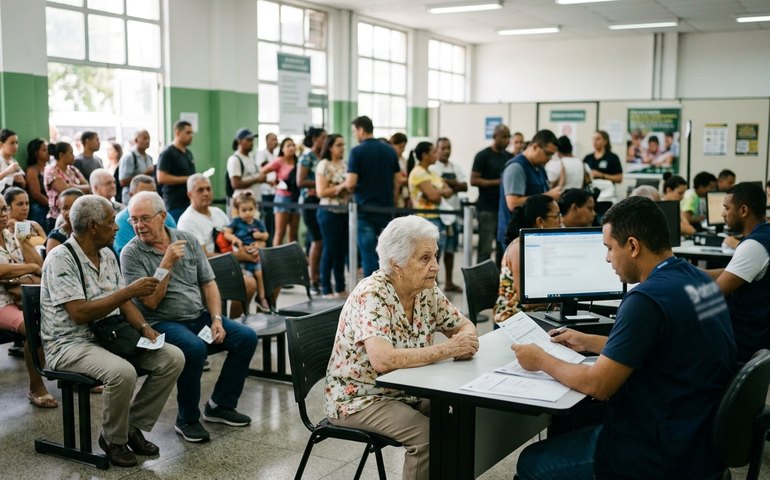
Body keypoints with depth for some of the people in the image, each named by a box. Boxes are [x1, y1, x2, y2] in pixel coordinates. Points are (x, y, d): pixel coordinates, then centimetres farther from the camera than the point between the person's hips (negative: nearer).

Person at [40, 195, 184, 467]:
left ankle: (133, 427, 4)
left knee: (173, 358, -9)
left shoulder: (107, 255, 10)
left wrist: (144, 327, -6)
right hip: (70, 343, -8)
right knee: (122, 372, -35)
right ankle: (113, 440, -8)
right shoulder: (61, 259, -16)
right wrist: (130, 291, -24)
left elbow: (123, 302, 13)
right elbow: (80, 313, -24)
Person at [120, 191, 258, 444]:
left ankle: (221, 404, 7)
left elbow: (208, 283, 8)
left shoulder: (188, 240, 5)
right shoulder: (131, 253, -8)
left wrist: (216, 319, -5)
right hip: (162, 323, -6)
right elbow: (151, 301, -15)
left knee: (247, 337, -9)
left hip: (199, 316, 6)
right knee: (195, 348, -34)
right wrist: (167, 263, -22)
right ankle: (187, 419, -13)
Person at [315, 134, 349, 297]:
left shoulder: (345, 164, 11)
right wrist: (341, 187, -17)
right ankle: (326, 289, 8)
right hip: (330, 212, -6)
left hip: (345, 212, 6)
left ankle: (340, 288, 20)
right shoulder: (324, 165, -7)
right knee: (330, 251, -1)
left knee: (342, 251, 10)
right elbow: (321, 192, -13)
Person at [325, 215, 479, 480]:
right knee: (429, 434, -26)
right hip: (358, 398, -7)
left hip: (405, 392, 7)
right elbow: (382, 360, -38)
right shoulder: (372, 295, -25)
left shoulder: (426, 291, -3)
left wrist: (466, 339, -16)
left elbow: (464, 325, 9)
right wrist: (448, 349, -31)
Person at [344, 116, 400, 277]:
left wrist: (345, 186, 8)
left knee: (369, 253, 0)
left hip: (365, 208, -5)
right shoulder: (390, 150, 7)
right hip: (386, 208, 5)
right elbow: (397, 181, 9)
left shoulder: (357, 151, -9)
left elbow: (351, 183, -14)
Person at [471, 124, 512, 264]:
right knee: (485, 248, -4)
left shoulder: (509, 157, 13)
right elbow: (474, 180, -9)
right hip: (487, 209, -6)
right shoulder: (483, 156, -4)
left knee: (504, 247, 8)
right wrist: (498, 182, -17)